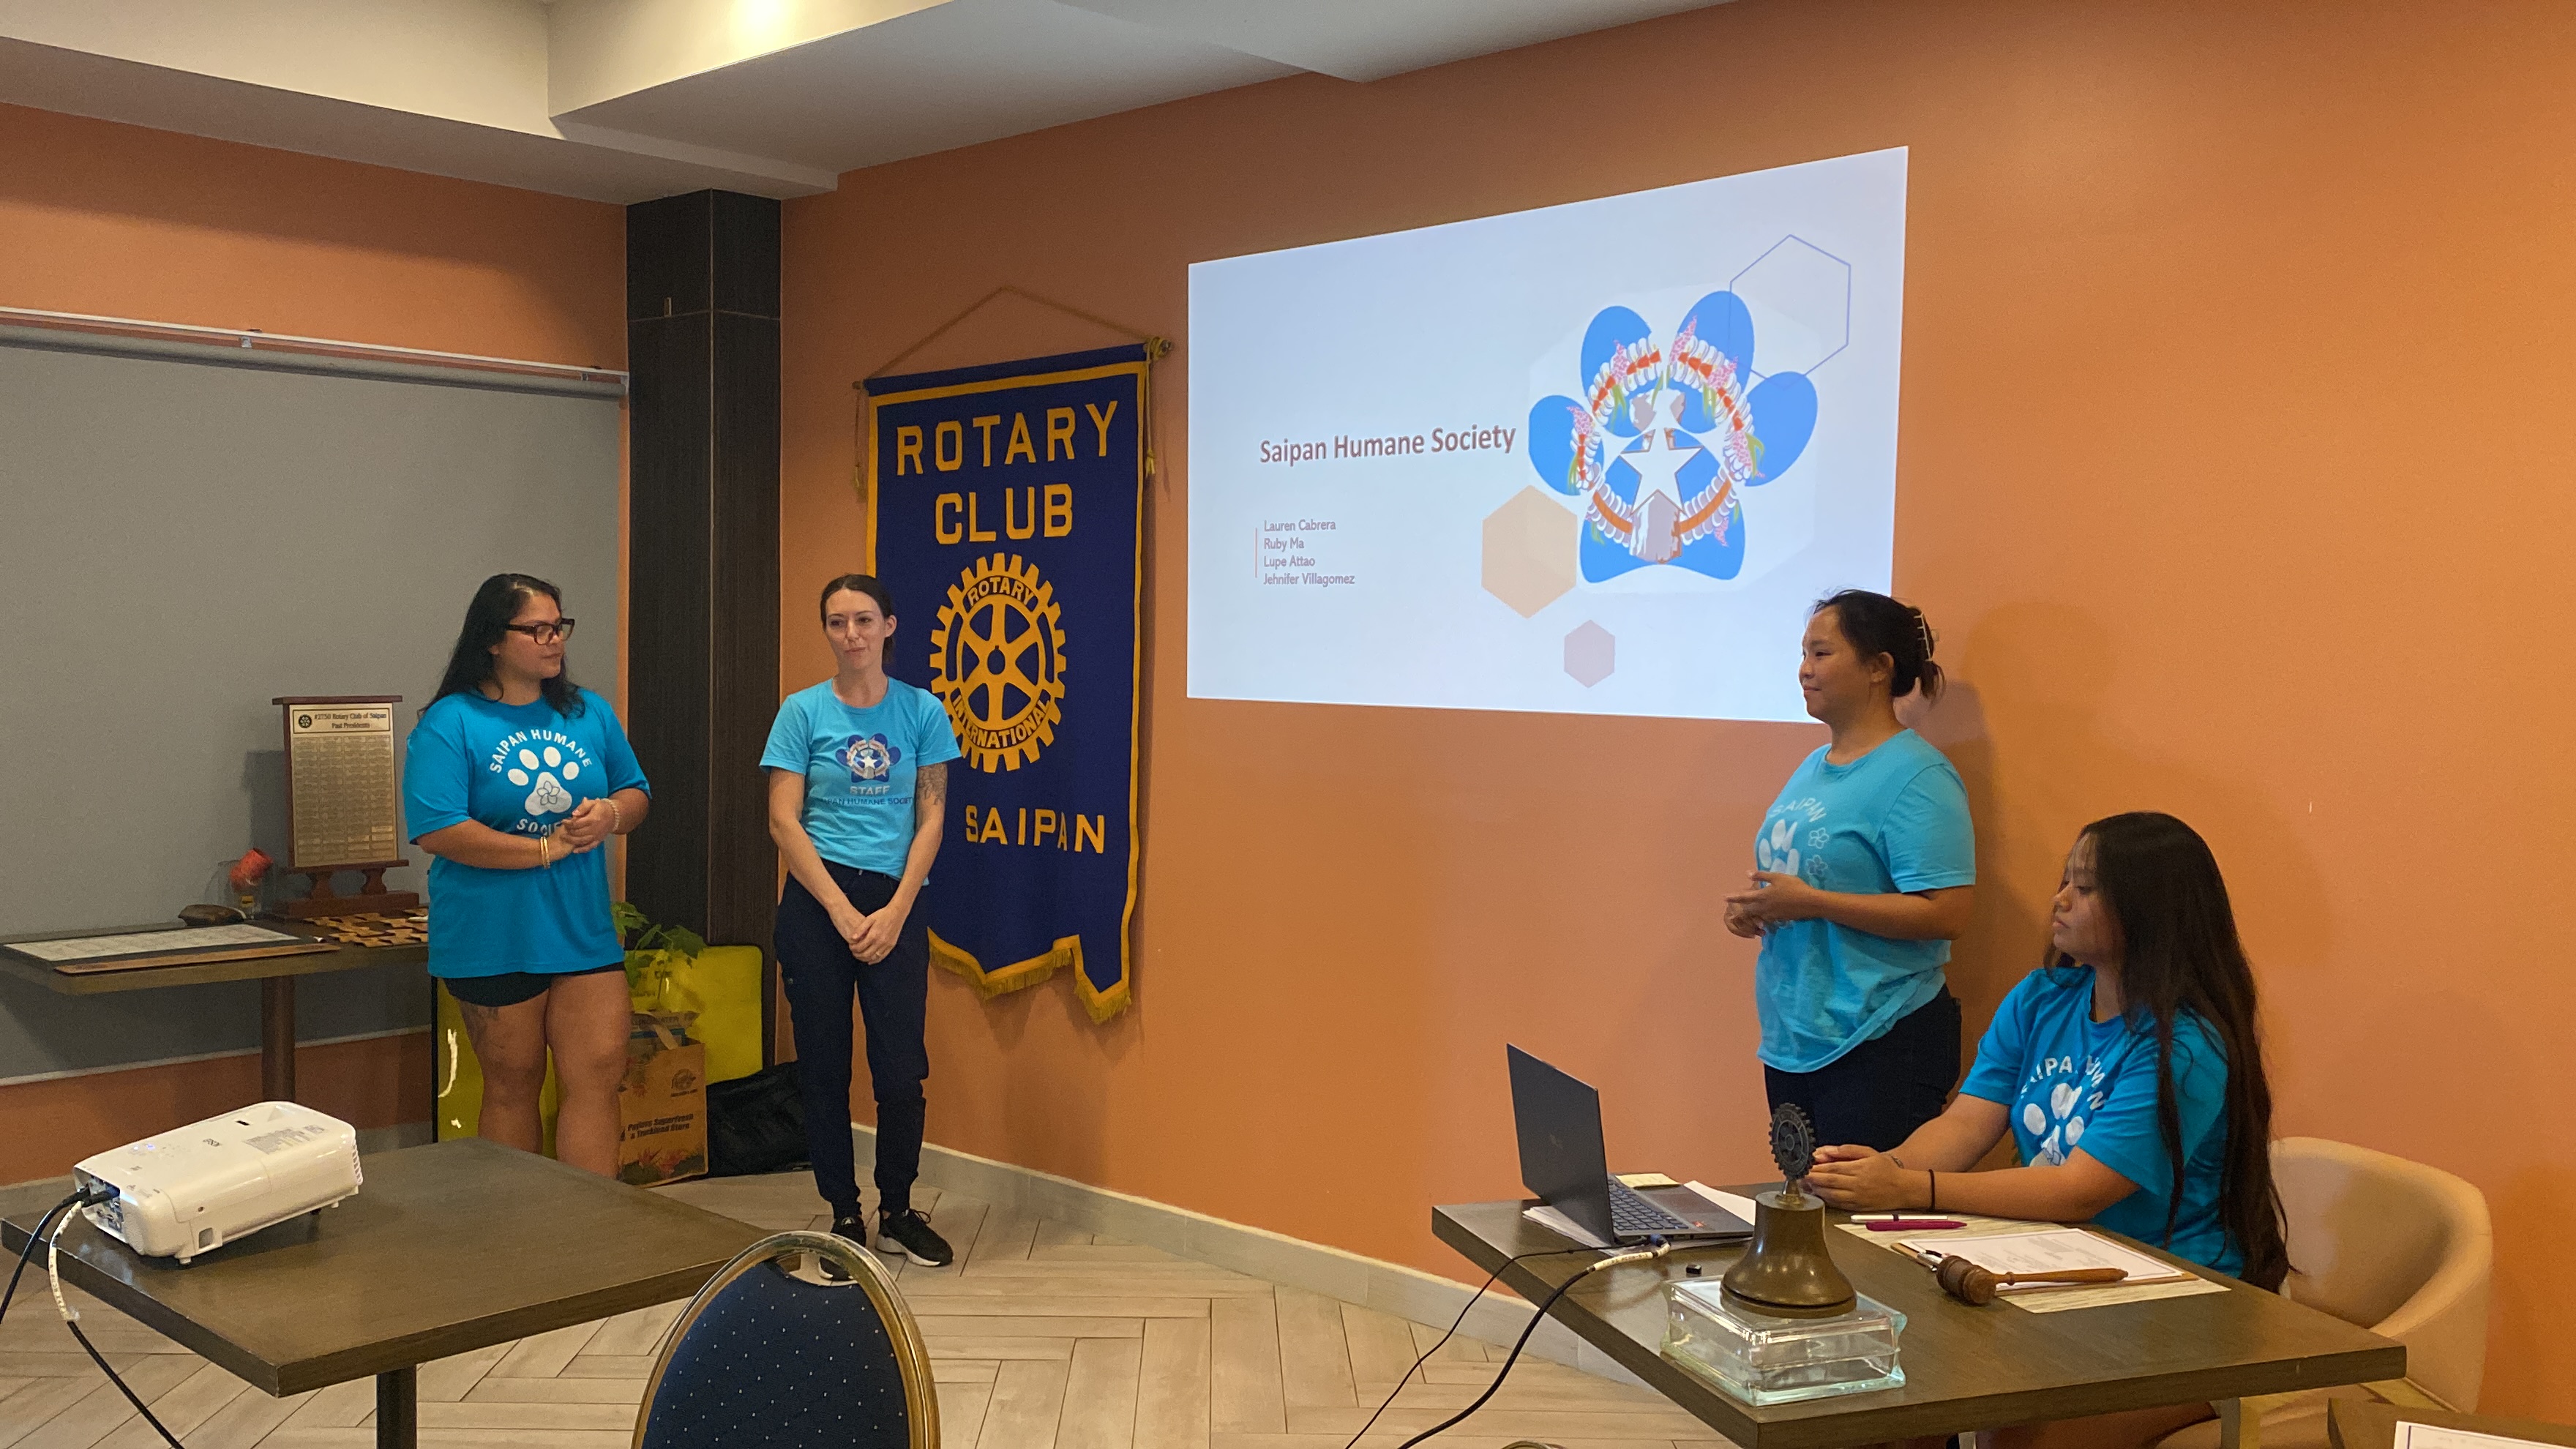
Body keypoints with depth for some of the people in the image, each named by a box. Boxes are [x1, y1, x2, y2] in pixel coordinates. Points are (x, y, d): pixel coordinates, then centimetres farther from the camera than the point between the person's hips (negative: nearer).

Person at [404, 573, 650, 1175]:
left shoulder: (591, 713, 8)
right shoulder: (450, 724, -9)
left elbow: (637, 794, 15)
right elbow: (435, 830, -18)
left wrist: (611, 814, -10)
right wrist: (545, 849, -16)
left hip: (585, 932, 4)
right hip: (494, 939, -4)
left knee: (599, 1075, -2)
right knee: (513, 1086, 9)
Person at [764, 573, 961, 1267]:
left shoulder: (922, 710, 3)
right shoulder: (803, 711, 0)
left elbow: (931, 819, 2)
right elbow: (783, 822, -4)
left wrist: (894, 912, -8)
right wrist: (842, 910, -10)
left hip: (895, 901, 1)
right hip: (816, 900, 0)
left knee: (903, 1067, 0)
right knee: (824, 1066, 6)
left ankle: (897, 1212, 20)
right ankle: (844, 1216, 20)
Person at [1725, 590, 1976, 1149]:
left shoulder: (1916, 777, -14)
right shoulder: (1813, 768, 14)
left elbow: (1945, 914, -21)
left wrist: (1807, 902, -22)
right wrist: (1753, 909, 3)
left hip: (1882, 1045, -8)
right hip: (1791, 1041, 9)